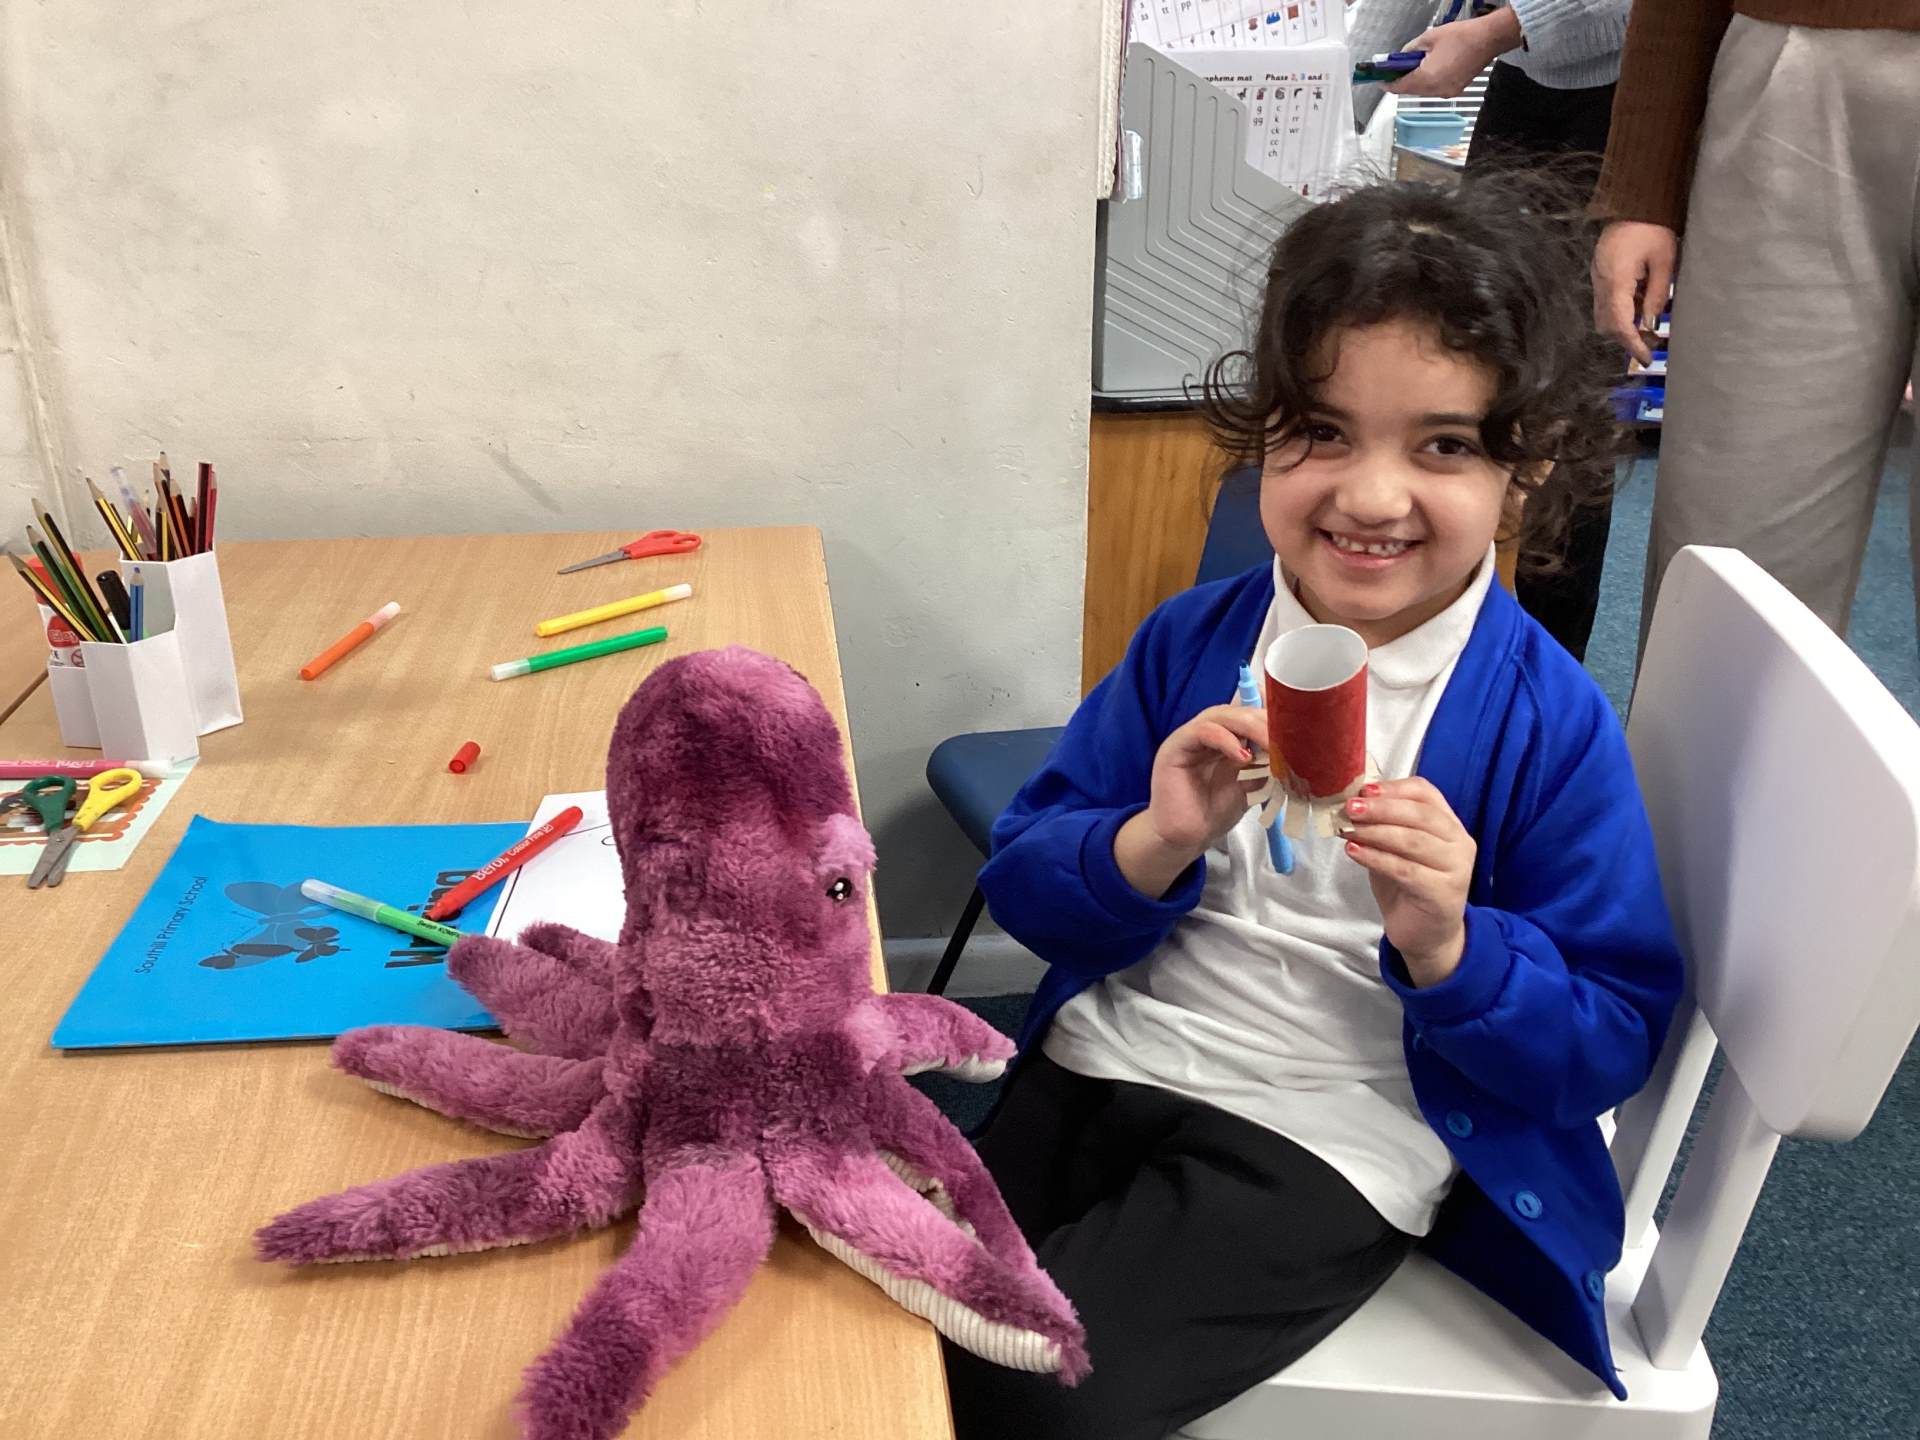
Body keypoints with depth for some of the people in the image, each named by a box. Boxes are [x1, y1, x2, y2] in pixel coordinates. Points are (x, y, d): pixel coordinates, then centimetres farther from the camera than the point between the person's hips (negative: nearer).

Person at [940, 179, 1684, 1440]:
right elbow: (1023, 884, 2)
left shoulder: (1550, 722, -10)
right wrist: (1154, 847, -19)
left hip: (1322, 1147, -4)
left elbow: (1614, 1041, -5)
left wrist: (1448, 951, -24)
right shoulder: (1194, 641, 0)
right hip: (1095, 1068, 4)